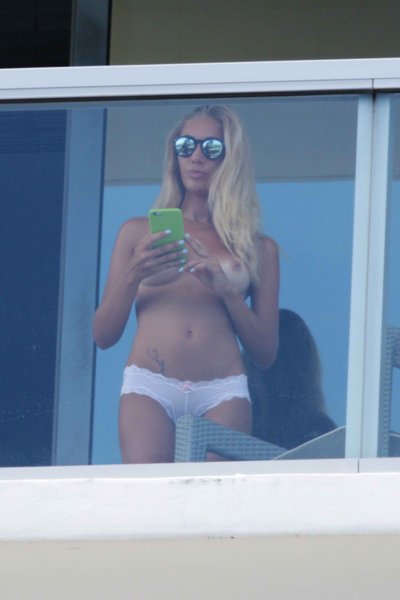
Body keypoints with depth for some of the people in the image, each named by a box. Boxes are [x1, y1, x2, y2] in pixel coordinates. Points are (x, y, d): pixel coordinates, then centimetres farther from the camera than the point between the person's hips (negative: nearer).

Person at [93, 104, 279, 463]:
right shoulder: (138, 233, 17)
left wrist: (227, 291, -2)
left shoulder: (259, 248, 16)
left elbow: (266, 353, 12)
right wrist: (133, 275, -4)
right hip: (149, 384, -1)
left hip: (222, 392, 1)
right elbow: (103, 336, 12)